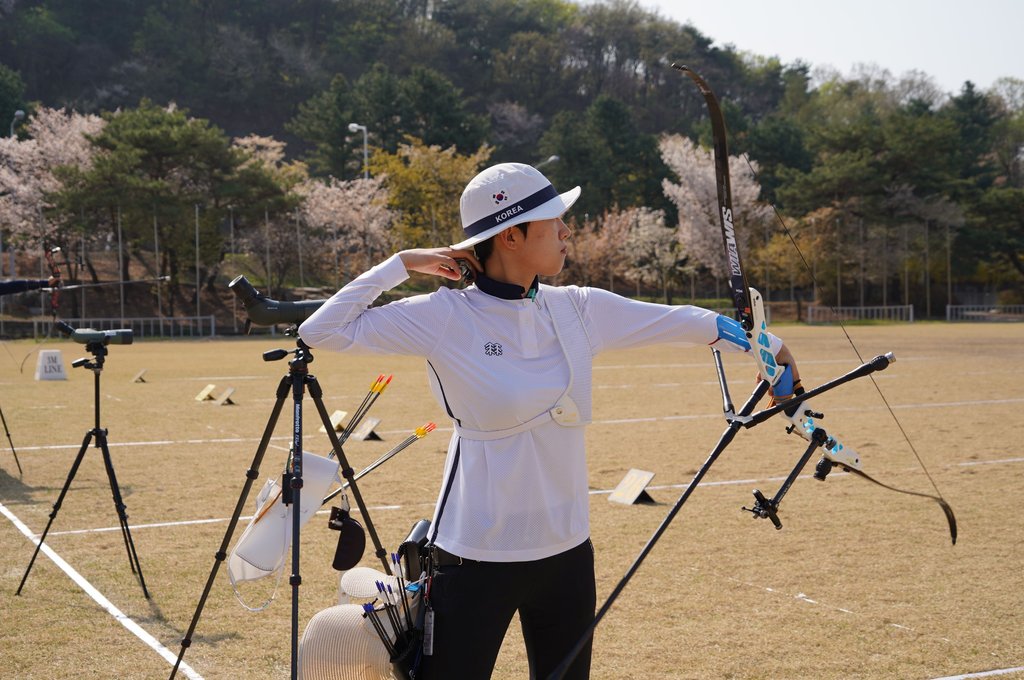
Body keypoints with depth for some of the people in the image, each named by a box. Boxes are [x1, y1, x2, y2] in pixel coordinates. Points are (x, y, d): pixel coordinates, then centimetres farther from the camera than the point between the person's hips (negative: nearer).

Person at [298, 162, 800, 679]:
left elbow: (681, 322, 11)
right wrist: (401, 264, -11)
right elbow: (321, 331, -12)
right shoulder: (445, 317, -11)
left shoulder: (578, 309, 2)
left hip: (566, 550, 5)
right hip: (477, 557, -5)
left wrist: (764, 343, 14)